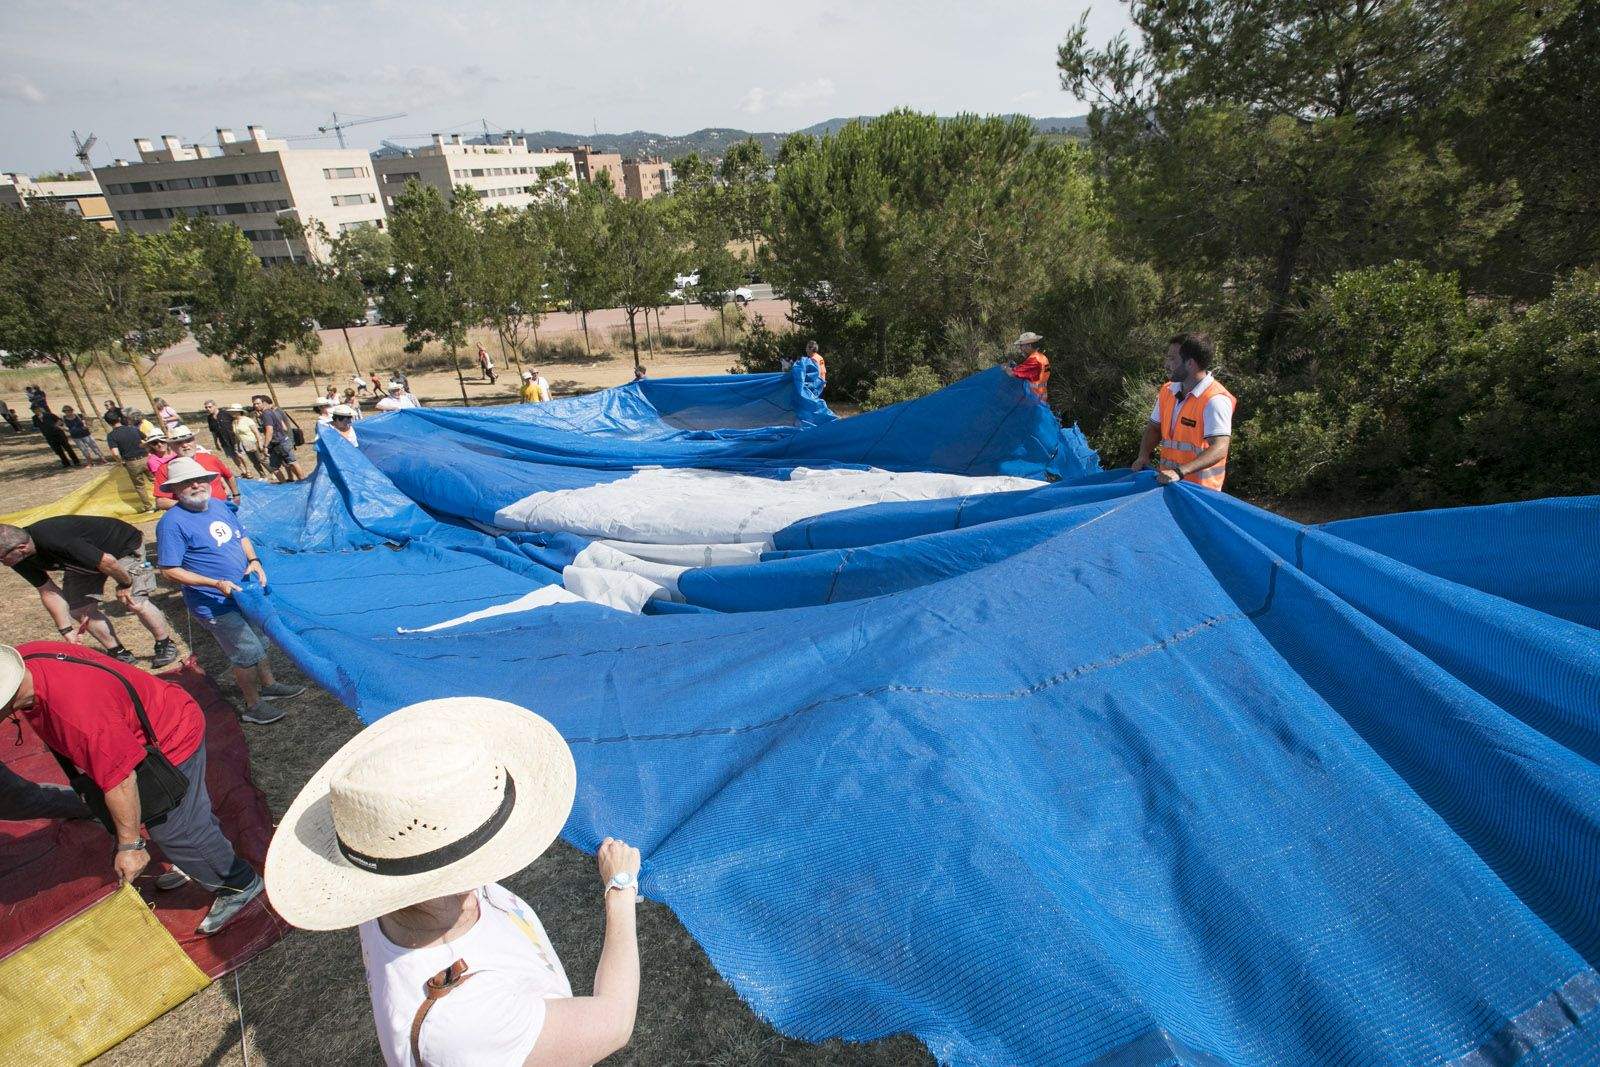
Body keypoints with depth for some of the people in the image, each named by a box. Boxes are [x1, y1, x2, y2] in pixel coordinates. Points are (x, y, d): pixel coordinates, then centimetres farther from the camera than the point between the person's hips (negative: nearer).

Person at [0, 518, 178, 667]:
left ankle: (167, 646, 2)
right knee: (79, 609, 0)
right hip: (85, 560, 8)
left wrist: (125, 584, -15)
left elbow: (106, 562, -32)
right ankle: (121, 654, 13)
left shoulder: (56, 540, -40)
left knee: (135, 602, -17)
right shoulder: (20, 560, -13)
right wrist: (66, 630, -6)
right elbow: (49, 591, -6)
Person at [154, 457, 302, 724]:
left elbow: (241, 537, 15)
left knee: (260, 641, 22)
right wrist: (217, 584, -27)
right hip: (217, 607, -7)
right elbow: (169, 571, -19)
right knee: (248, 654, 0)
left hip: (246, 592, 7)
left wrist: (254, 560, -4)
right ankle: (253, 706, 19)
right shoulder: (172, 523, -19)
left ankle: (269, 685, 43)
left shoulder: (220, 506, 2)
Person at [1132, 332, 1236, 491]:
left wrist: (1179, 471, -35)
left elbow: (1219, 449, -25)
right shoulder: (1167, 391, 5)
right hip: (1168, 480, 6)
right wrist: (1144, 455, -4)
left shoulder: (1215, 400, -17)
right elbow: (1154, 427, 15)